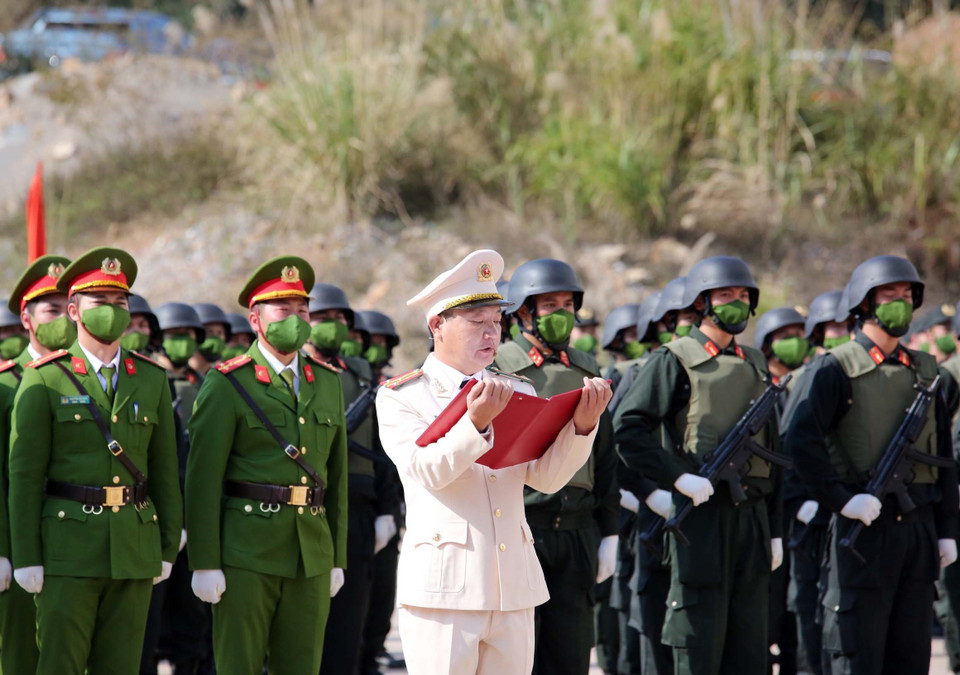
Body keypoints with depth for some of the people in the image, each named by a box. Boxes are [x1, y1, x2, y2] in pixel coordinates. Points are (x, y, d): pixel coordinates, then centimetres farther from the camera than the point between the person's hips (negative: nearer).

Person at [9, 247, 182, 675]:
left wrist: (168, 550, 9)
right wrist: (26, 559, -8)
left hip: (135, 553, 4)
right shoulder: (45, 381, -1)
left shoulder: (153, 381, 11)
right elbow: (24, 474, -4)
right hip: (68, 550, -4)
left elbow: (165, 472, 13)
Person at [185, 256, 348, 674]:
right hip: (246, 556, -5)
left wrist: (337, 558, 13)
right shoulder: (227, 384, -4)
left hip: (312, 558, 5)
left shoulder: (328, 383, 13)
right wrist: (205, 563, -12)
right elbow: (203, 478, -7)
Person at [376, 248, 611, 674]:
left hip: (515, 588, 5)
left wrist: (582, 424, -13)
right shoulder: (400, 396, 2)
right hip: (444, 586, -5)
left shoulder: (517, 392, 15)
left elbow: (546, 477, 3)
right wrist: (475, 422, -29)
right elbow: (427, 470, -14)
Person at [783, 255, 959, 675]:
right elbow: (800, 440, -15)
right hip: (865, 526, -6)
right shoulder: (835, 370, -4)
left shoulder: (924, 372, 14)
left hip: (918, 526, 6)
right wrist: (842, 498, -20)